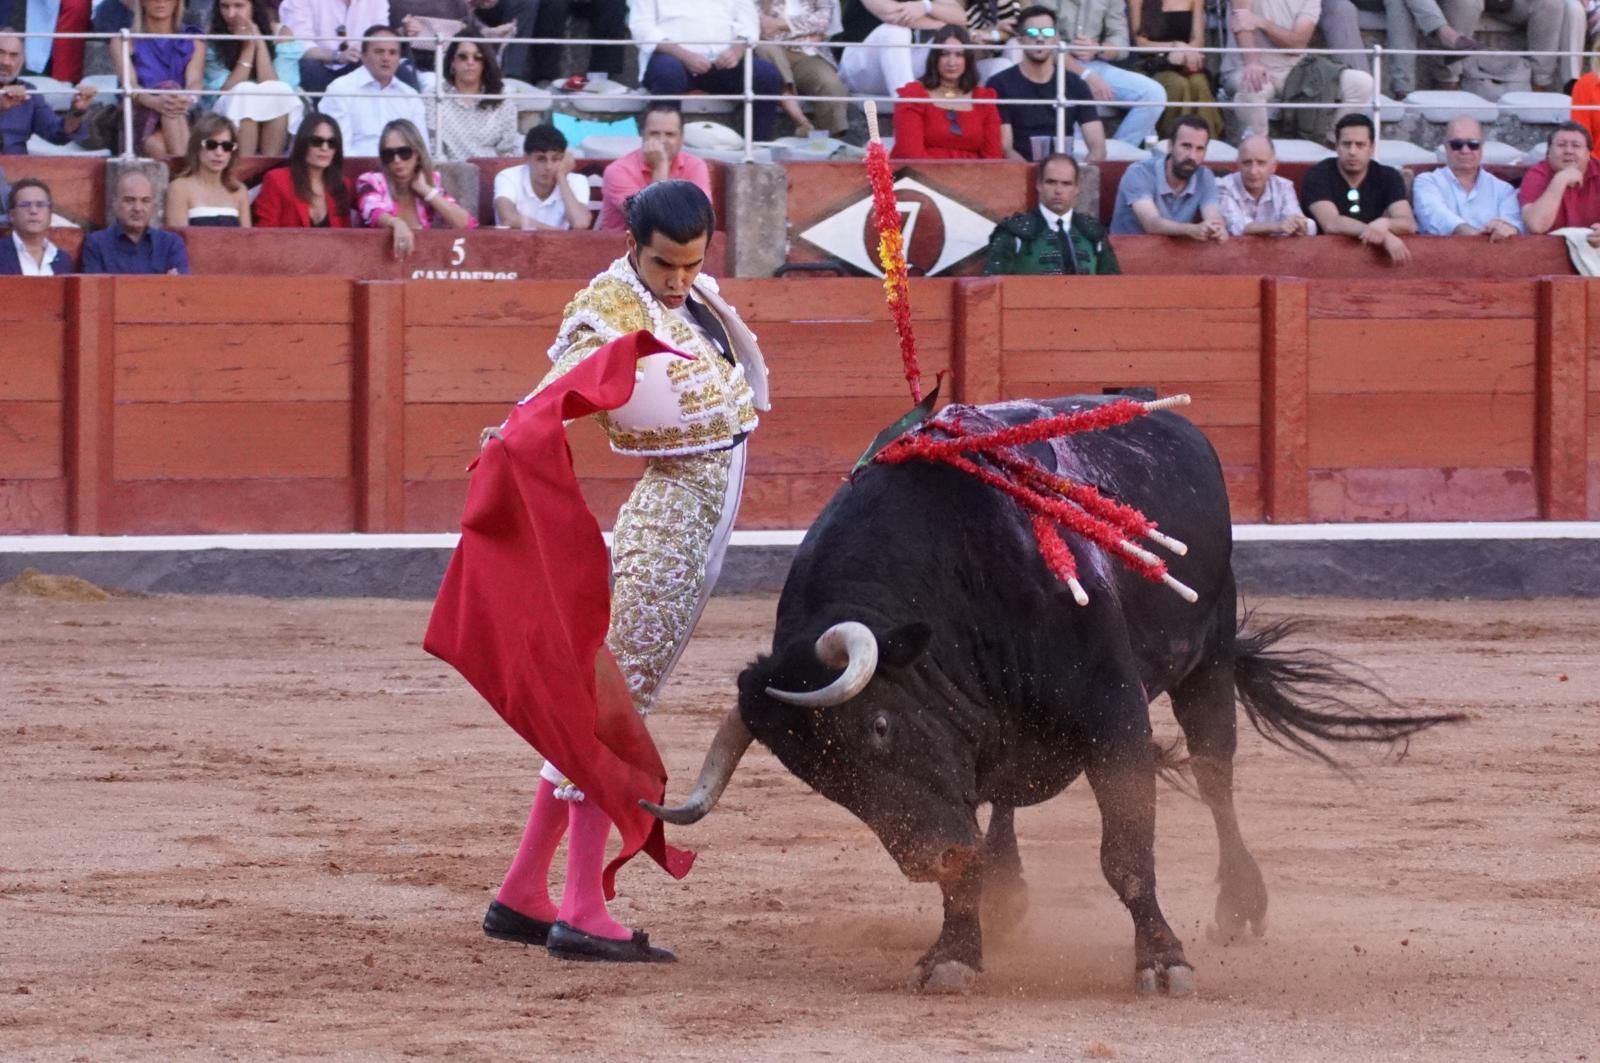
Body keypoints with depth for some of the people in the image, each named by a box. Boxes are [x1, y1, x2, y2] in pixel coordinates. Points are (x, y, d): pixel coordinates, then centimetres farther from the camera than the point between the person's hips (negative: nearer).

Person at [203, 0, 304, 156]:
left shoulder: (278, 33, -2)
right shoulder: (213, 38, -4)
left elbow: (274, 89, -14)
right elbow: (226, 91, -14)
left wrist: (260, 44, -18)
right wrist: (248, 48, -15)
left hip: (275, 118, 1)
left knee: (277, 90, -28)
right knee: (245, 91, -30)